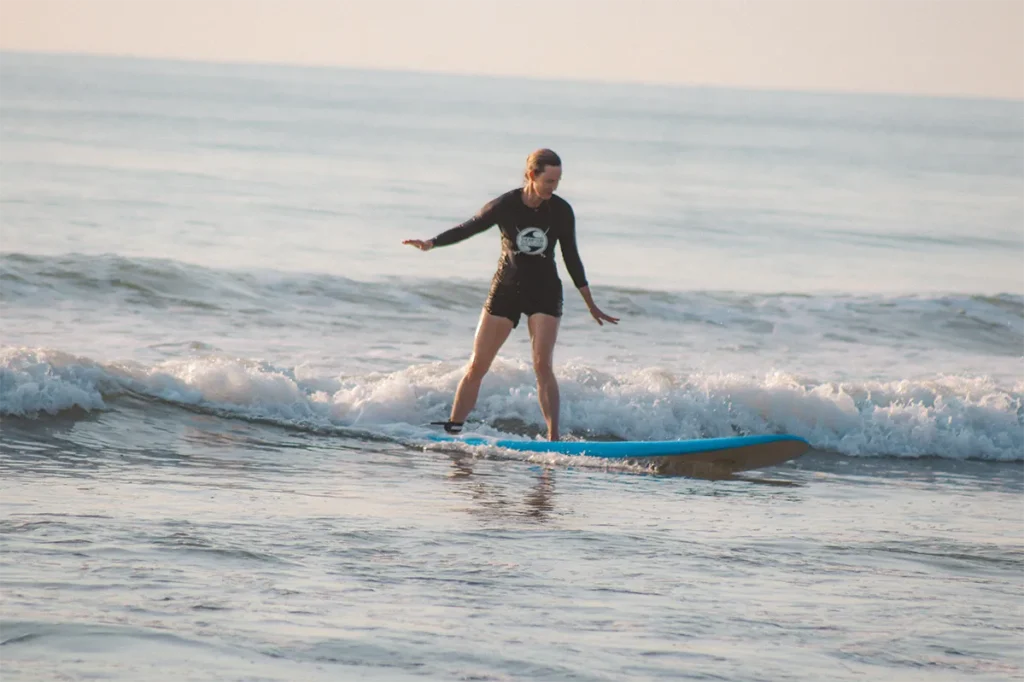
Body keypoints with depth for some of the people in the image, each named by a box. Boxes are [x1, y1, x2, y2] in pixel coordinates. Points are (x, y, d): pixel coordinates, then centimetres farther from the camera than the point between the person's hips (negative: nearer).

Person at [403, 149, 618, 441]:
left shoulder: (561, 211, -7)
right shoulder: (506, 206, -11)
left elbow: (571, 258, 4)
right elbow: (468, 228, -2)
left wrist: (591, 306, 8)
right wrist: (431, 243, -17)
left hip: (545, 293, 0)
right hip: (506, 290, 0)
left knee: (542, 364, -14)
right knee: (477, 365, 0)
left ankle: (554, 437, -13)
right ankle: (452, 428, 8)